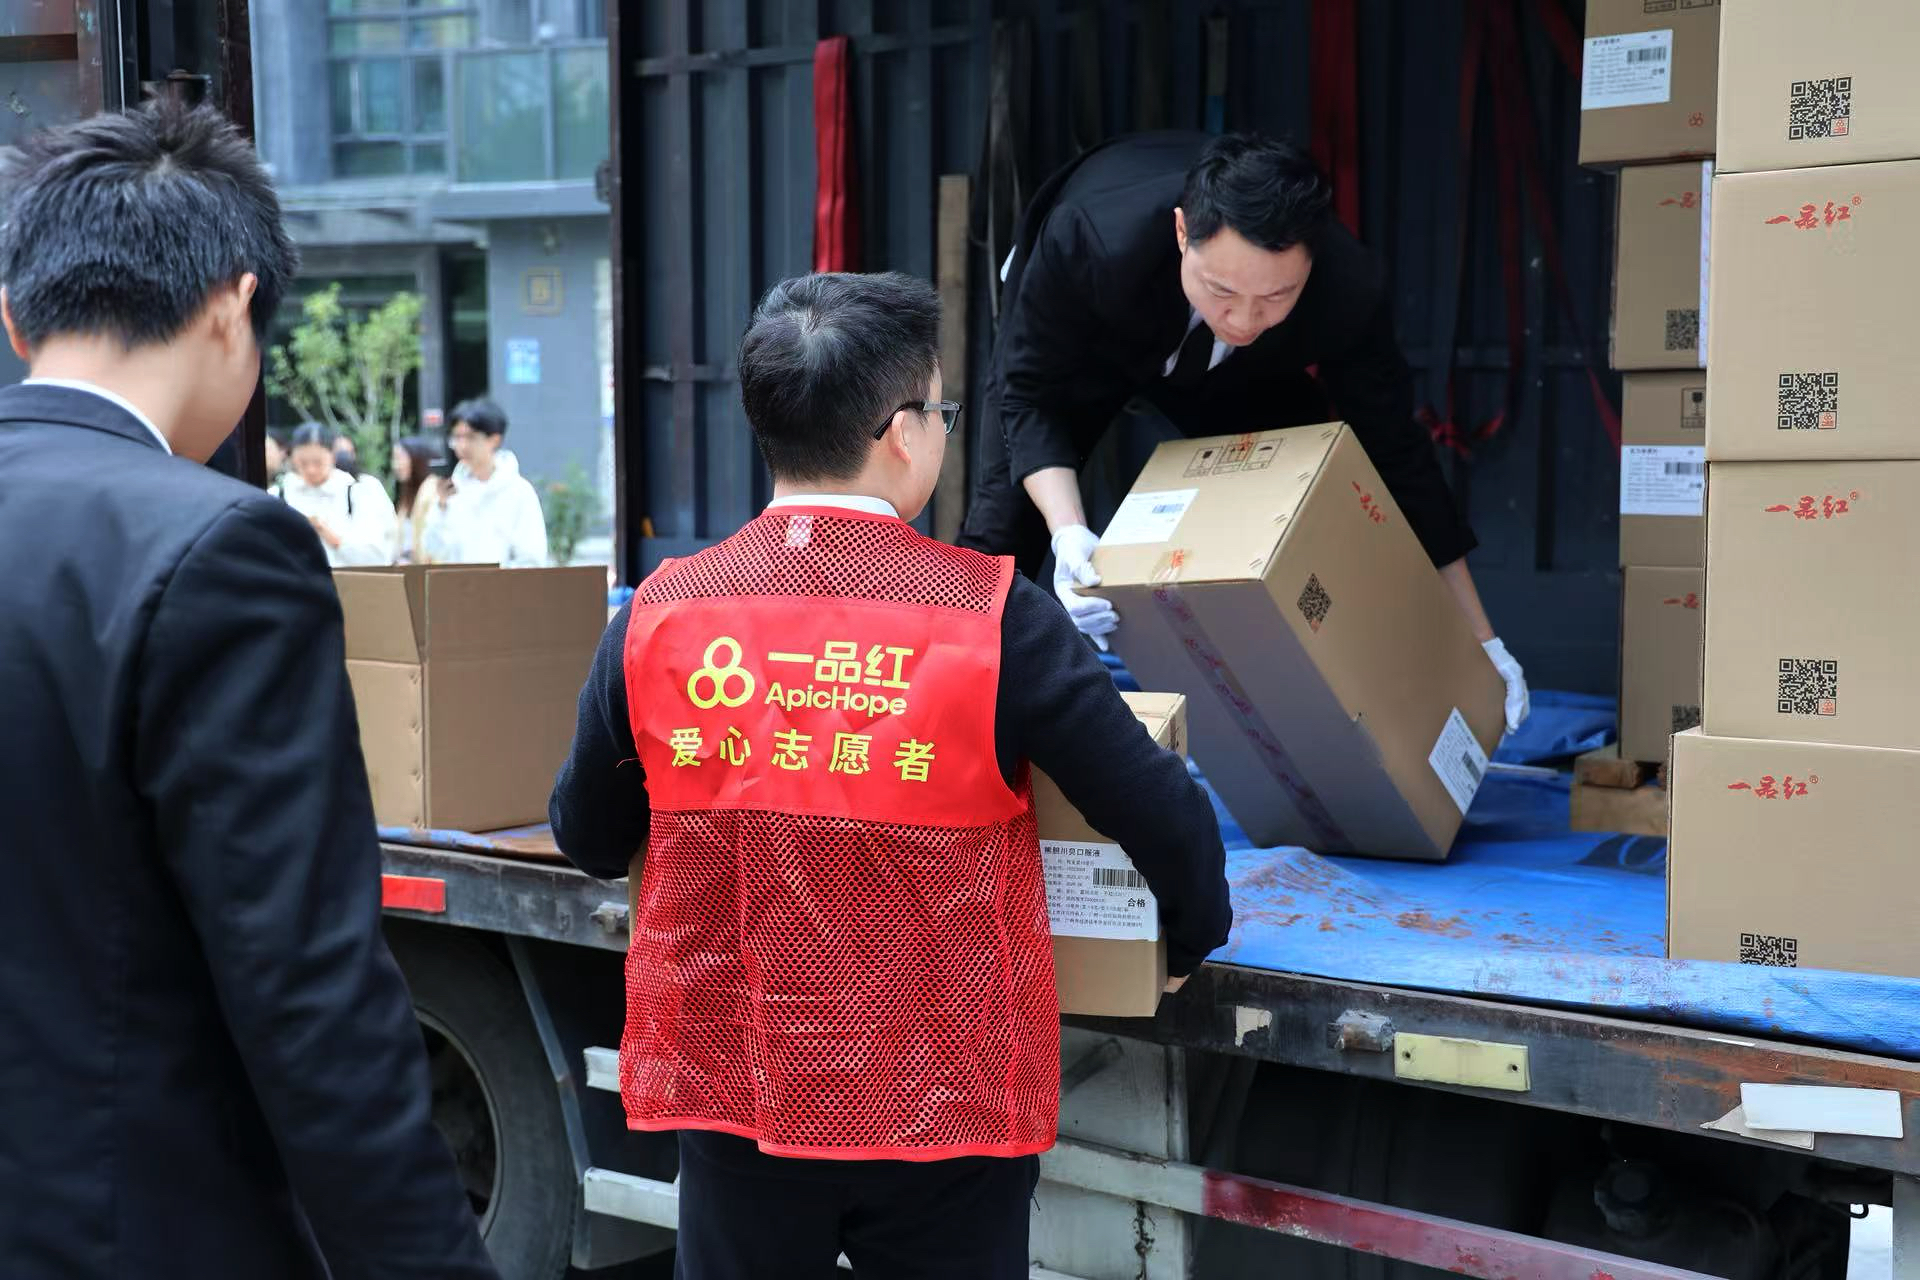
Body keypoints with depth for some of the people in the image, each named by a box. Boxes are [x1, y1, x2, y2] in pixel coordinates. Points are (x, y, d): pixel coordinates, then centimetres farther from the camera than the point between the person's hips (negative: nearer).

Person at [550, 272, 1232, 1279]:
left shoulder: (660, 616, -8)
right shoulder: (992, 616, -16)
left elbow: (587, 839, 6)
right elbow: (1163, 815, -11)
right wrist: (1192, 937, 11)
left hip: (730, 1097, 2)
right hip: (941, 1114, -2)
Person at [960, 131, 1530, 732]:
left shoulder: (1353, 290, -38)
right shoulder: (1087, 242, -46)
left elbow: (1395, 456, -25)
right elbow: (1027, 392, -32)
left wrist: (1481, 643, -21)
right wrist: (1068, 533, -51)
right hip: (1087, 337, -1)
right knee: (1013, 497, -16)